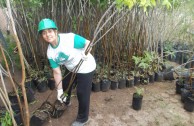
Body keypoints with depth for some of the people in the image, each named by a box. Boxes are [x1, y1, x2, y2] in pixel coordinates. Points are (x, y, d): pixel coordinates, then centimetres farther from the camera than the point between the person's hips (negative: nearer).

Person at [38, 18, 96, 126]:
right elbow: (57, 72, -7)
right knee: (64, 85, 25)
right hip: (72, 70, 7)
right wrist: (59, 90, -5)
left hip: (86, 68, -6)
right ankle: (66, 101, 62)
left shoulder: (69, 38, -29)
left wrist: (85, 52, -39)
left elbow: (88, 43, -19)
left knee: (82, 93, 0)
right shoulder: (50, 52, -11)